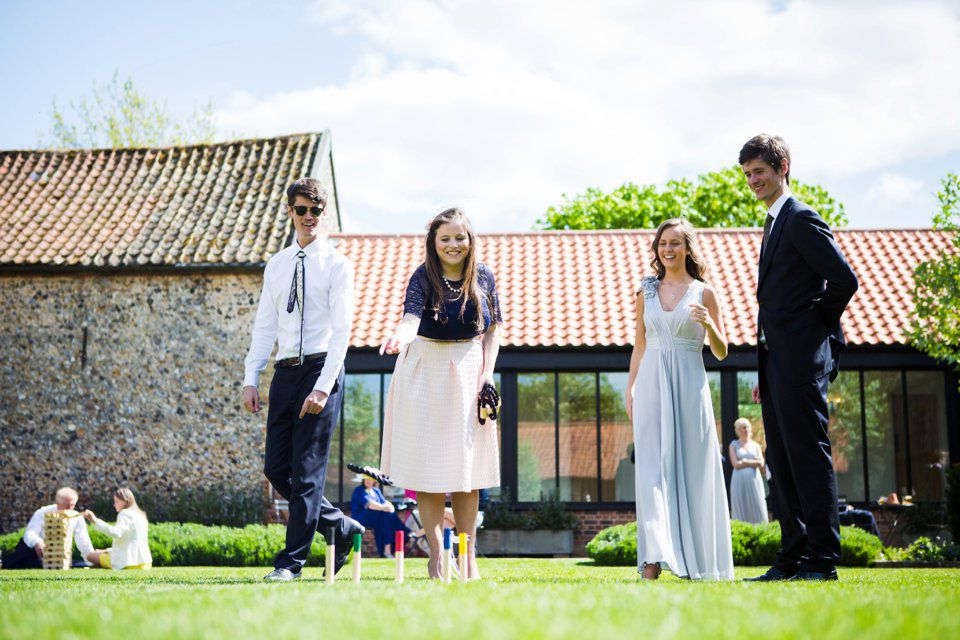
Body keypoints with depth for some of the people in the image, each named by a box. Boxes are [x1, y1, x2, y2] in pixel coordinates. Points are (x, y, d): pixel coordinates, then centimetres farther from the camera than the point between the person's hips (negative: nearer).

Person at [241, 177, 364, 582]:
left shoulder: (336, 264, -2)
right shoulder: (276, 265, 15)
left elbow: (341, 331, -8)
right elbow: (264, 326, 15)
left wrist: (323, 386, -18)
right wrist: (251, 378, 4)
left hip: (320, 369, -6)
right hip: (285, 371, 6)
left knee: (307, 471, -5)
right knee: (276, 469, 6)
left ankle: (291, 562, 2)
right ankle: (342, 527, 22)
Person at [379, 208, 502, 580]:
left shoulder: (483, 277, 2)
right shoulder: (423, 277, -9)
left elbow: (492, 331, 7)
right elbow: (411, 317, -27)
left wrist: (487, 375, -4)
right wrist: (399, 339, -48)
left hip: (469, 373, 2)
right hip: (426, 374, -2)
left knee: (468, 468, 3)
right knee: (429, 466, -3)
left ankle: (468, 558, 9)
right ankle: (435, 556, 5)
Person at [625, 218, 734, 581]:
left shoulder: (704, 293, 6)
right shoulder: (646, 292, 13)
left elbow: (721, 352, 6)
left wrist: (709, 324, -12)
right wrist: (630, 388, 8)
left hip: (689, 387, -2)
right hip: (652, 385, 2)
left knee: (691, 469, 0)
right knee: (652, 469, -8)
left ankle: (695, 562, 9)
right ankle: (653, 558, -14)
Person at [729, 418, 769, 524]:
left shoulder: (756, 445, 13)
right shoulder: (734, 445, 7)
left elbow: (761, 463, 1)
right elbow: (736, 464, -4)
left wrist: (745, 461, -7)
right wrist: (753, 462, -4)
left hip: (754, 480, 2)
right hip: (739, 480, -2)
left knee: (757, 509, -3)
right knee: (741, 510, -3)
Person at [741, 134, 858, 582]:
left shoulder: (801, 219, -8)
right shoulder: (773, 224, 21)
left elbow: (844, 280, -16)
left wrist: (817, 328, -3)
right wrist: (764, 370, 17)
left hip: (800, 361, -10)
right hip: (777, 362, 10)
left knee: (809, 459, -7)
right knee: (781, 463, 10)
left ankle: (822, 561, -2)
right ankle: (792, 559, 16)